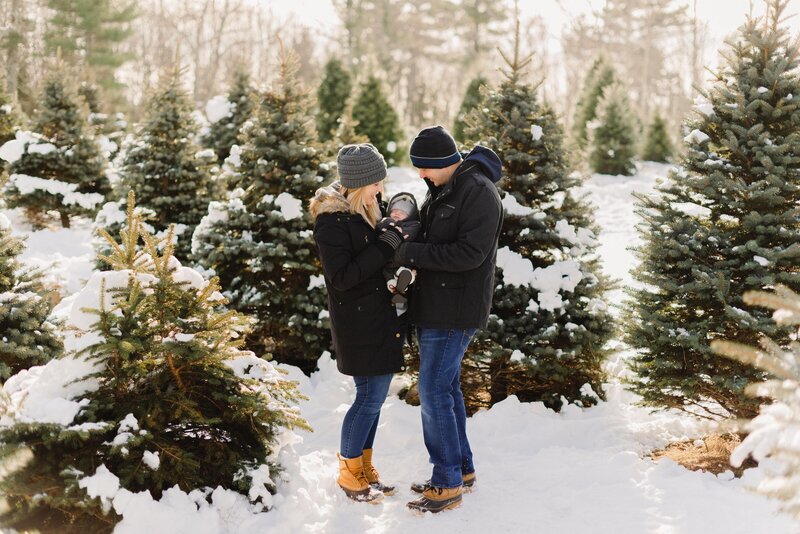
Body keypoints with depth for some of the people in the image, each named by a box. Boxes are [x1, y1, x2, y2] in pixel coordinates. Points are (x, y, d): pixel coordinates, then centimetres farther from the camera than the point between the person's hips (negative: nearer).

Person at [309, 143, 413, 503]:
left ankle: (364, 468, 27)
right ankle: (348, 475, 14)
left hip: (379, 315, 9)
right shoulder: (332, 221, -19)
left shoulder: (365, 209, 8)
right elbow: (341, 277, -23)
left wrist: (393, 231, -2)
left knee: (375, 394, 14)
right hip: (357, 322, -9)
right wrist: (386, 246, -25)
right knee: (370, 396, -3)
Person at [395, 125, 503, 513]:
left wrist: (411, 253, -24)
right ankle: (462, 468, 28)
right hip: (434, 303, 10)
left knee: (434, 390, -6)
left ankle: (448, 484, 5)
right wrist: (405, 239, -1)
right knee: (446, 385, 16)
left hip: (456, 310, -10)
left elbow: (469, 253, -25)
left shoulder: (479, 192, -19)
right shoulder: (440, 189, 9)